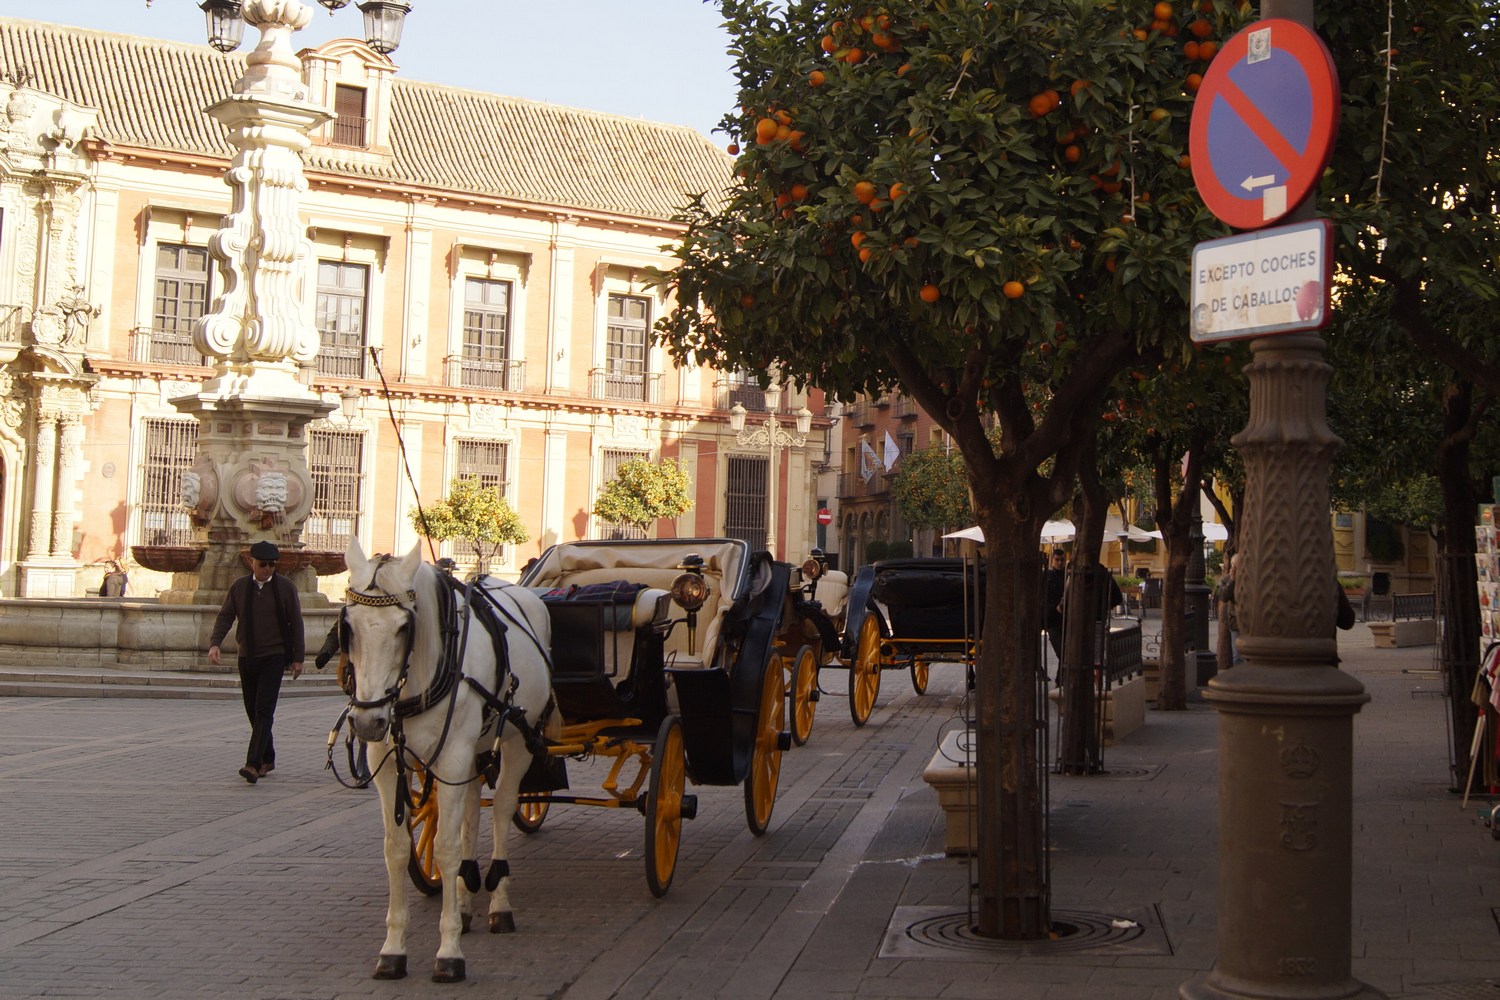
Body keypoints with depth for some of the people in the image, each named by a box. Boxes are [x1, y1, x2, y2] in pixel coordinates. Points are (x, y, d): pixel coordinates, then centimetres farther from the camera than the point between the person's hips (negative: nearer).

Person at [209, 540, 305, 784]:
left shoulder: (286, 587, 0)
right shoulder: (239, 587, 7)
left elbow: (296, 623, 2)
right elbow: (225, 616, 4)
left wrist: (298, 657, 0)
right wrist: (215, 643, -14)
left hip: (274, 656, -4)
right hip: (247, 657, 4)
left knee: (264, 710, -14)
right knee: (253, 711, 9)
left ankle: (253, 764, -21)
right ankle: (267, 759, 23)